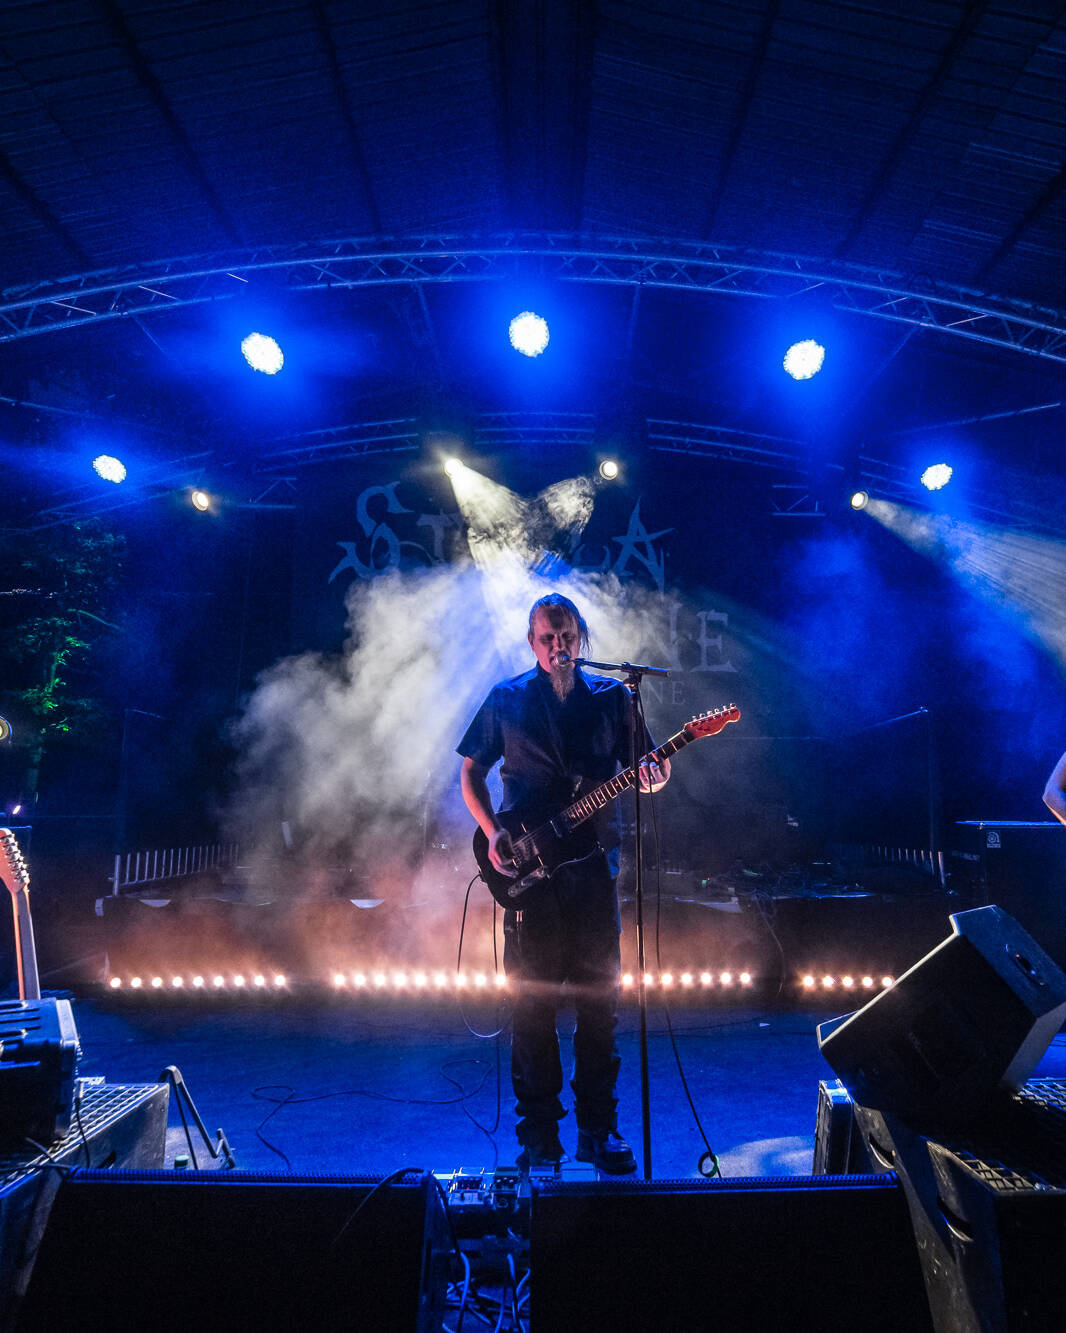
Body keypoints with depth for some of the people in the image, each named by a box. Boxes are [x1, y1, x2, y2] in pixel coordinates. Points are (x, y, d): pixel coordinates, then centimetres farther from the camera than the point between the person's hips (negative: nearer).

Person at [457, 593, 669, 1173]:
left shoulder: (612, 697, 7)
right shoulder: (505, 700, 4)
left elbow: (643, 767, 8)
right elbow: (471, 773, 8)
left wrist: (652, 776, -16)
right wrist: (493, 833, -6)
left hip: (595, 864, 1)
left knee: (600, 996, 8)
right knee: (533, 1000, 4)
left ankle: (598, 1128, 25)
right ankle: (538, 1133, 20)